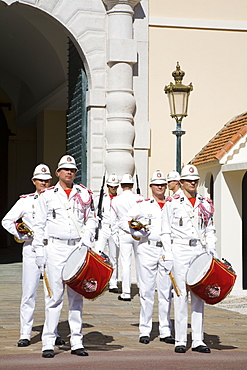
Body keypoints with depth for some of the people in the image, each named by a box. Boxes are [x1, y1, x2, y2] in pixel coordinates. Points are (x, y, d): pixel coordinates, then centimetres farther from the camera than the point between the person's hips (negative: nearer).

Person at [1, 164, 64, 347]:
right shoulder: (25, 201, 6)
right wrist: (22, 235, -4)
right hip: (32, 250, -1)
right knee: (29, 293, -2)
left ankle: (53, 333, 13)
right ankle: (25, 334, 3)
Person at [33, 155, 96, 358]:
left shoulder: (84, 194, 10)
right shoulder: (47, 195, 4)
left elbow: (91, 219, 18)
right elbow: (39, 226, 5)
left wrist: (87, 236, 0)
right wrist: (39, 252, -1)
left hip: (78, 248, 2)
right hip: (56, 248, -2)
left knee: (76, 296, 5)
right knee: (55, 296, -5)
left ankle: (77, 342, 11)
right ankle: (48, 343, 0)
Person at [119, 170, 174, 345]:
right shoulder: (142, 205, 6)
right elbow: (123, 222, 8)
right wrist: (137, 232, -7)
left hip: (167, 250, 2)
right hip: (147, 249, -2)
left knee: (166, 291, 3)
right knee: (147, 291, -1)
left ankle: (166, 331, 9)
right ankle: (145, 331, 5)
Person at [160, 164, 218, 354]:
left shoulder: (206, 204, 12)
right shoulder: (172, 203, 2)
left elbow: (210, 231, 16)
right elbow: (166, 232, 2)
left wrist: (211, 251, 4)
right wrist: (168, 256, -6)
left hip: (200, 251, 3)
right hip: (180, 251, -3)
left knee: (199, 295, 5)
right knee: (181, 295, -3)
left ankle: (198, 340, 9)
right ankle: (180, 340, 3)